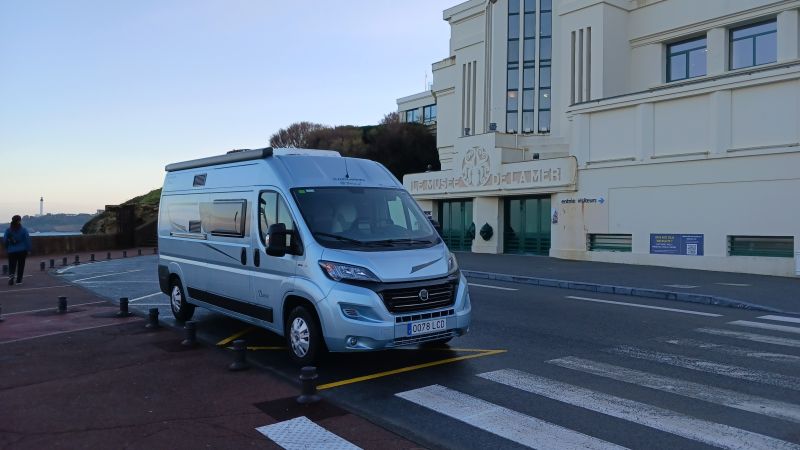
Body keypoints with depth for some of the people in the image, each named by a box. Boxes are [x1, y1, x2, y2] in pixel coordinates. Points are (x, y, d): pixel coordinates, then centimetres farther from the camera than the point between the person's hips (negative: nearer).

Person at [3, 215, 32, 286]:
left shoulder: (8, 230, 0)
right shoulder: (23, 230, -7)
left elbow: (4, 241, 3)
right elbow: (27, 240, -8)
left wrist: (7, 249, 15)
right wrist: (28, 249, 0)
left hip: (11, 251, 2)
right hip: (22, 251, -1)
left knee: (12, 266, 7)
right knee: (21, 265, 8)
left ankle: (11, 275, -19)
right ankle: (19, 280, 11)